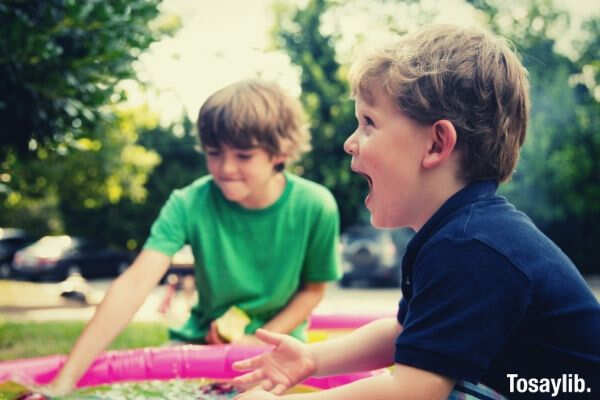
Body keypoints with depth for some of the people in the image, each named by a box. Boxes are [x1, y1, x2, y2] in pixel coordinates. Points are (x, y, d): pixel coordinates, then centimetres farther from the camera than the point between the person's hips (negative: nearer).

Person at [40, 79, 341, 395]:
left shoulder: (315, 207, -17)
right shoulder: (189, 204, -18)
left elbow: (313, 289, -1)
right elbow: (134, 285, -28)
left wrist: (260, 340, -16)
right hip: (203, 340, 1)